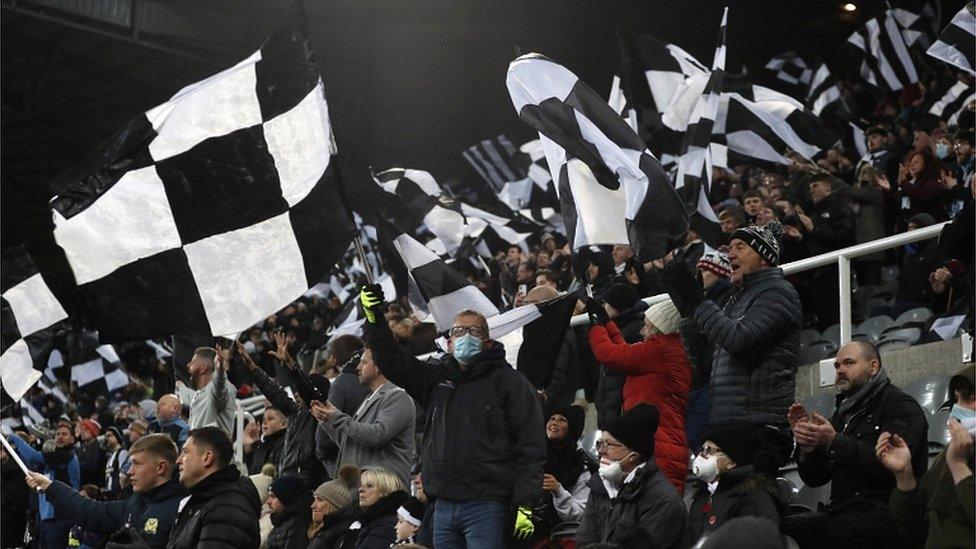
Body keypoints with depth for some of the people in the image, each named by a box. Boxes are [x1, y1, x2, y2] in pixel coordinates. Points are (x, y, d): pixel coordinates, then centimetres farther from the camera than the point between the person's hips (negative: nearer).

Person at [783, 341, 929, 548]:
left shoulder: (901, 405, 1)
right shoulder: (843, 413, 23)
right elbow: (814, 478, 20)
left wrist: (835, 442, -17)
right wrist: (806, 443, -1)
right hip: (844, 512, 6)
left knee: (838, 530, -37)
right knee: (786, 528, -20)